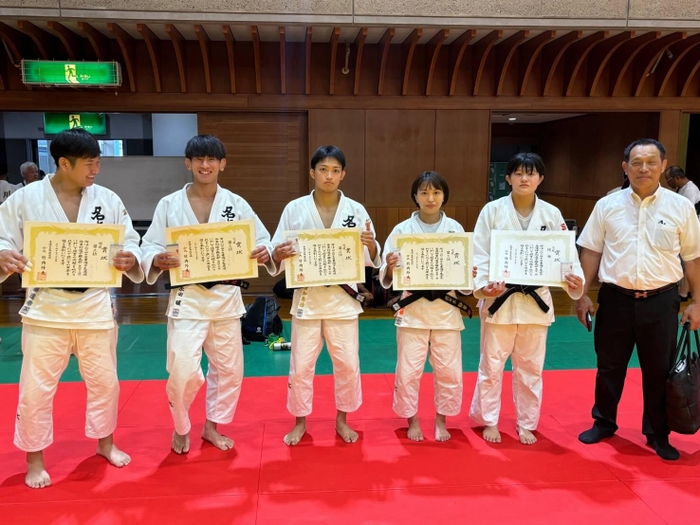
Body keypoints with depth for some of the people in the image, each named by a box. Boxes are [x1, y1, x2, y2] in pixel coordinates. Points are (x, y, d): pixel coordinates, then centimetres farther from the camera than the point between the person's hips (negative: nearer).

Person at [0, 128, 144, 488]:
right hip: (45, 306, -2)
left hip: (95, 304, 2)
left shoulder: (108, 200, -1)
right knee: (36, 386, 6)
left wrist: (130, 259, -20)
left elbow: (131, 242, 2)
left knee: (104, 379, 13)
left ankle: (105, 442, 36)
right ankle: (34, 458, 27)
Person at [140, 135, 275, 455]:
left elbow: (262, 240, 2)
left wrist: (264, 253, -21)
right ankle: (181, 428, 21)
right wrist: (157, 260, -24)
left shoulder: (236, 204, 2)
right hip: (187, 298, -2)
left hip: (226, 298, 3)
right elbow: (149, 247, -1)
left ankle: (212, 426, 33)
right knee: (183, 371, -9)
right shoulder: (169, 205, -2)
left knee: (228, 368, 11)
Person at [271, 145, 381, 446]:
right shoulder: (295, 209, -3)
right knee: (301, 364, 7)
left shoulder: (356, 210, -1)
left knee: (347, 363, 8)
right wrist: (278, 256, -24)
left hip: (343, 298, 1)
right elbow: (277, 255, -1)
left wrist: (371, 245, -21)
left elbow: (370, 260, 1)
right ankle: (300, 423, 27)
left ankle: (342, 420, 29)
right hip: (307, 297, 0)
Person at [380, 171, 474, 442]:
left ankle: (441, 421, 29)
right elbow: (387, 278, -3)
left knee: (449, 370, 8)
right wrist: (390, 267, -25)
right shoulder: (402, 230, -3)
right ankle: (412, 421, 25)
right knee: (408, 370, 3)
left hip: (446, 309, 1)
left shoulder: (455, 228, 1)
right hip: (413, 309, -1)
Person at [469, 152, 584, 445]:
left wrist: (575, 282, -19)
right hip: (499, 298, -2)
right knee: (492, 365, 8)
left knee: (530, 367, 13)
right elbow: (480, 254, -8)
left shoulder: (551, 214, 1)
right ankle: (489, 421, 27)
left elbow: (565, 253, -1)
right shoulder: (492, 211, -5)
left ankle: (526, 424, 30)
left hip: (536, 300, 2)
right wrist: (482, 286, -22)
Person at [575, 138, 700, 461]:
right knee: (609, 367, 14)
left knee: (659, 371, 12)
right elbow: (591, 252, 4)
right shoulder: (607, 205, -1)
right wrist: (583, 295, 1)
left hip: (661, 301, 0)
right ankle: (604, 423, 34)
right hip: (616, 299, 0)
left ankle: (658, 434, 31)